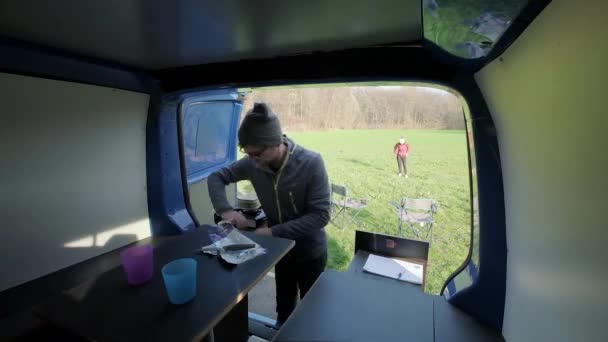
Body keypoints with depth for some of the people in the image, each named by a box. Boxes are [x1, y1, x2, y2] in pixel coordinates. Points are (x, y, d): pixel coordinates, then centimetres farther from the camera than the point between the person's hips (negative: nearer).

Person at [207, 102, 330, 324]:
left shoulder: (311, 163, -29)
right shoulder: (253, 163, -17)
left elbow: (320, 215, -29)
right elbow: (216, 177, -4)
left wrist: (274, 231, -32)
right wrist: (224, 209, -22)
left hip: (310, 251, -3)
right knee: (284, 305, 27)